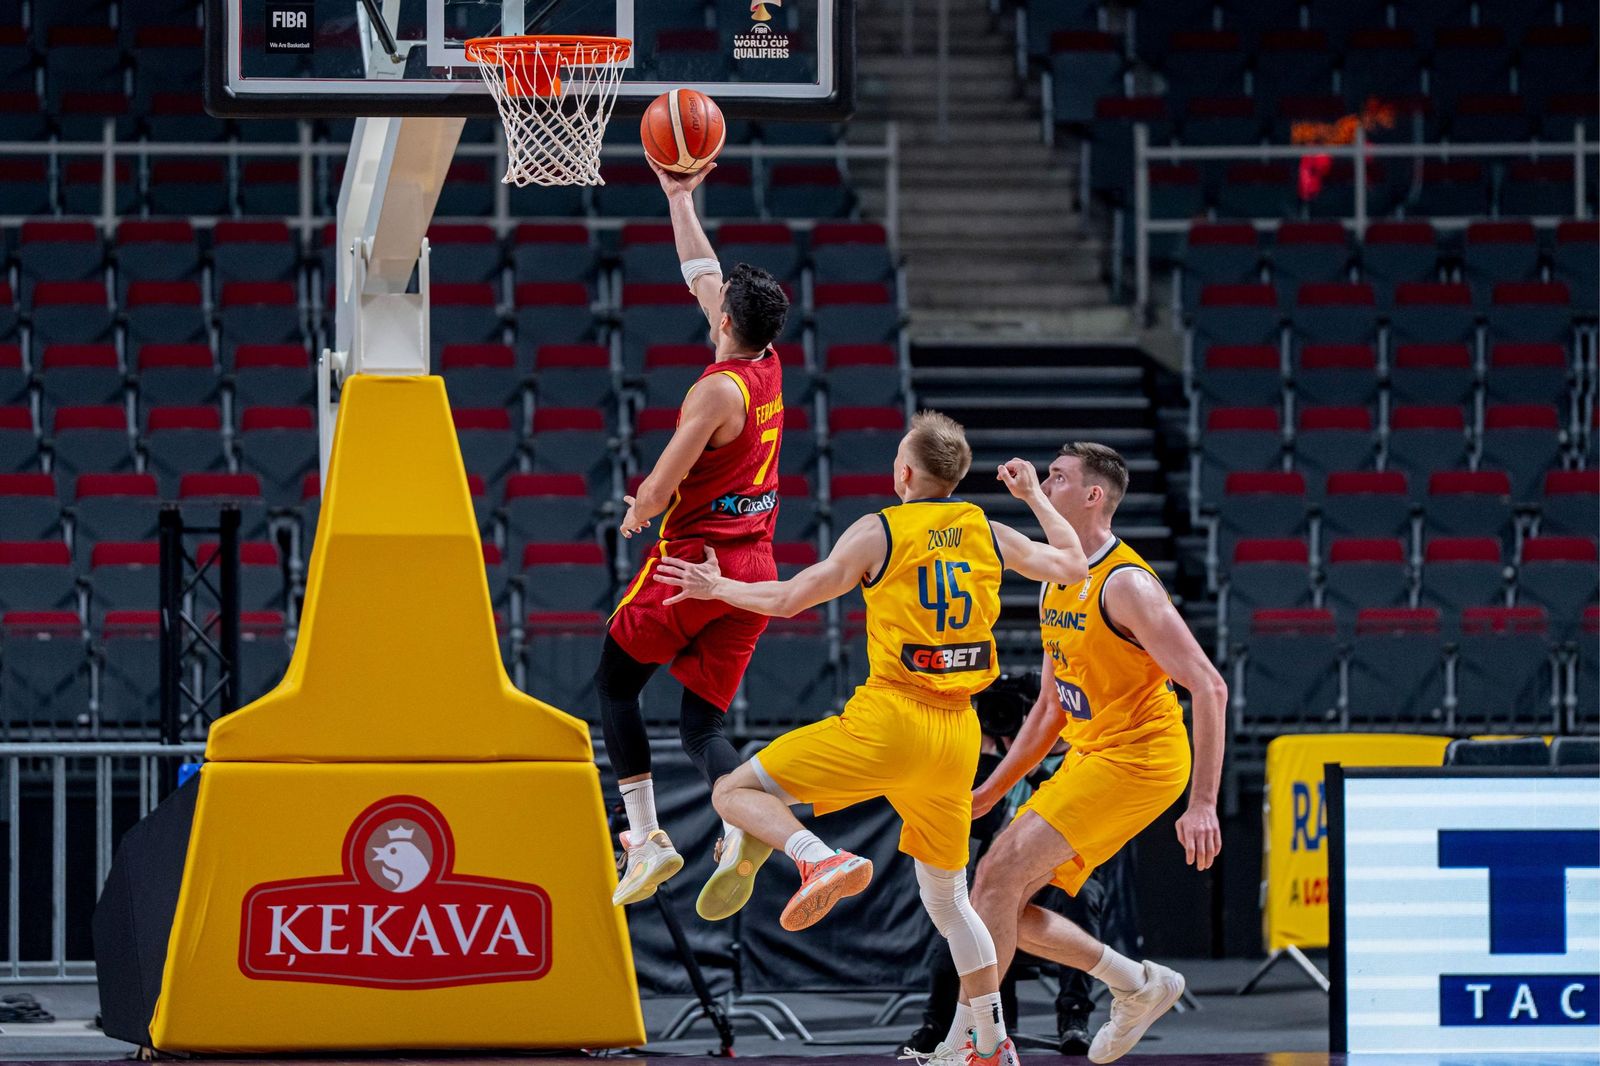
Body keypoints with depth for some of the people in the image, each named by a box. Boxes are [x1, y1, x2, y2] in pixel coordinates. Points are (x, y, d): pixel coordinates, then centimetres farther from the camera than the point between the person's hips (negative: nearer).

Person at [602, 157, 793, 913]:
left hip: (695, 556, -7)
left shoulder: (719, 391, -17)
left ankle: (645, 837, 1)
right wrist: (680, 199, 24)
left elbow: (658, 489, -16)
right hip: (755, 564, 7)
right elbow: (703, 277, 19)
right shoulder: (768, 367, 5)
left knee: (615, 684, 11)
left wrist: (635, 517, 5)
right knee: (700, 724, 6)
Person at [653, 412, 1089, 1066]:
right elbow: (1073, 567, 20)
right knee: (947, 900, 19)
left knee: (736, 792, -1)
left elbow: (788, 600, -3)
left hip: (890, 721, -6)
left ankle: (822, 861, -28)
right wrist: (1035, 497, 32)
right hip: (957, 735, 6)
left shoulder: (878, 531, -4)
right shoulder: (987, 533, 8)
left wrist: (719, 587, 13)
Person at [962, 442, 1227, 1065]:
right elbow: (1052, 706, 22)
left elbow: (1209, 688, -22)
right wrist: (991, 791, 19)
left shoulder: (1125, 584, -17)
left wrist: (1202, 803, -27)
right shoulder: (1057, 585, 12)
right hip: (1087, 757, 9)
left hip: (1136, 757, -9)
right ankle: (1139, 986, 17)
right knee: (1002, 900, 5)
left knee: (999, 874, -18)